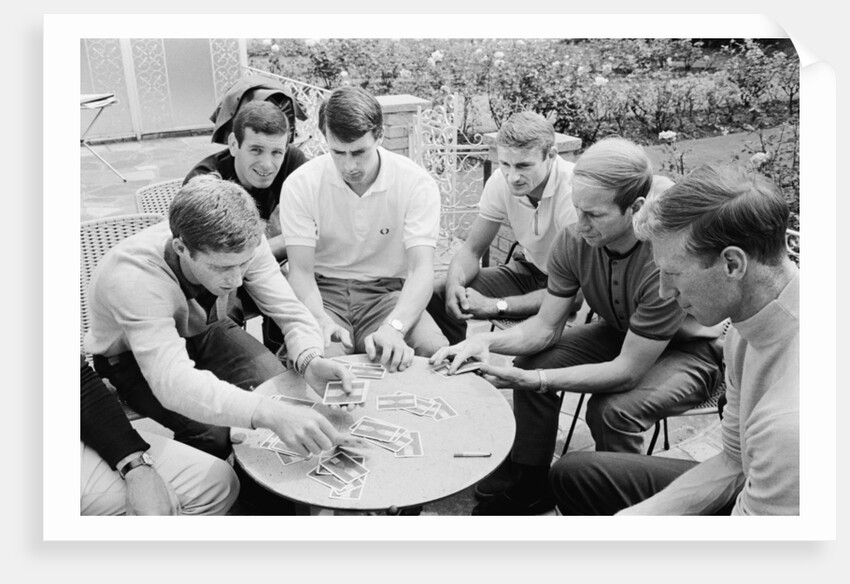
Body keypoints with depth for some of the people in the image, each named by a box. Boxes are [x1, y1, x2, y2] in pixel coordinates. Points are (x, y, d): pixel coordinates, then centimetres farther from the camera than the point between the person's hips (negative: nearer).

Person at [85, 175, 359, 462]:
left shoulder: (242, 246, -26)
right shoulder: (133, 278, -40)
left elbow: (291, 312, -21)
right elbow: (173, 381, -50)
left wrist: (310, 360, -44)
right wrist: (270, 414, -63)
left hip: (204, 331, 4)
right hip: (133, 358, -4)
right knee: (212, 432, -28)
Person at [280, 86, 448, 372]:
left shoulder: (416, 183, -12)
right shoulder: (300, 184, -9)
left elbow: (421, 268, -19)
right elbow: (301, 271, -10)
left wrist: (394, 327, -38)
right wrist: (321, 321, -31)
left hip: (388, 291, 1)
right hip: (324, 290, 0)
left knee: (435, 351, -26)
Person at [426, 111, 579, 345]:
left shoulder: (576, 191, -31)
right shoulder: (500, 182, -12)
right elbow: (471, 250, -1)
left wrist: (496, 306, -32)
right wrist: (454, 284, -24)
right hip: (530, 271, 5)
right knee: (438, 297, -10)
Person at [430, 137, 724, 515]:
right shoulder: (574, 241, -19)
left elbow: (627, 370, -32)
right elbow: (546, 326, -10)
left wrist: (536, 381, -39)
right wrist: (487, 341, -30)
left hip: (692, 350, -6)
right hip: (619, 333, 6)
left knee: (612, 409, -31)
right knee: (531, 362, -12)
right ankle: (529, 487, 7)